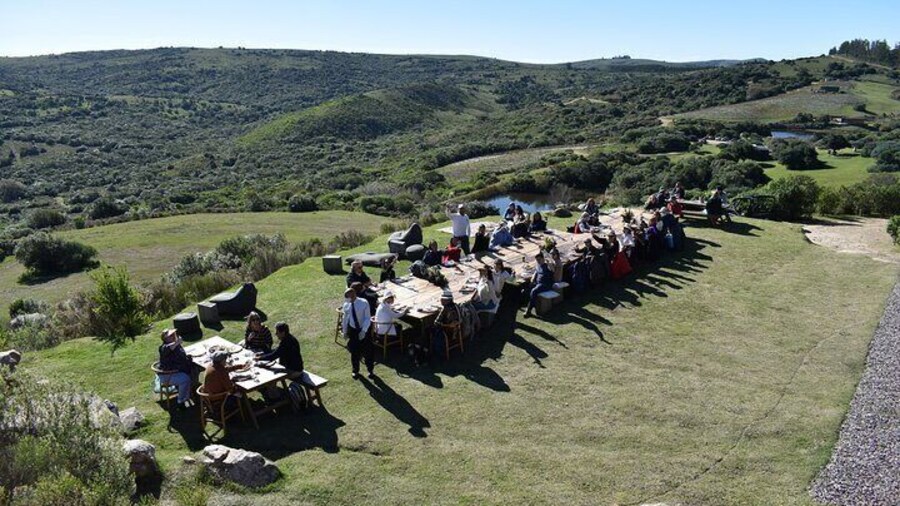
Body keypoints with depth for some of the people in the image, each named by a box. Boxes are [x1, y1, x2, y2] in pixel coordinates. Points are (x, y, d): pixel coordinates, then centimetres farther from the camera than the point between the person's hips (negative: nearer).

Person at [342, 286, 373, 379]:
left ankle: (370, 370, 31)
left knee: (367, 351, 9)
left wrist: (363, 331, -24)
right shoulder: (346, 305, -9)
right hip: (352, 330, 2)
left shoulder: (364, 303, -20)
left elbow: (367, 318, -17)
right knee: (354, 352, 11)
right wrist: (345, 331, 11)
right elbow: (345, 318, 5)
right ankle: (356, 371, 33)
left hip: (363, 329, -2)